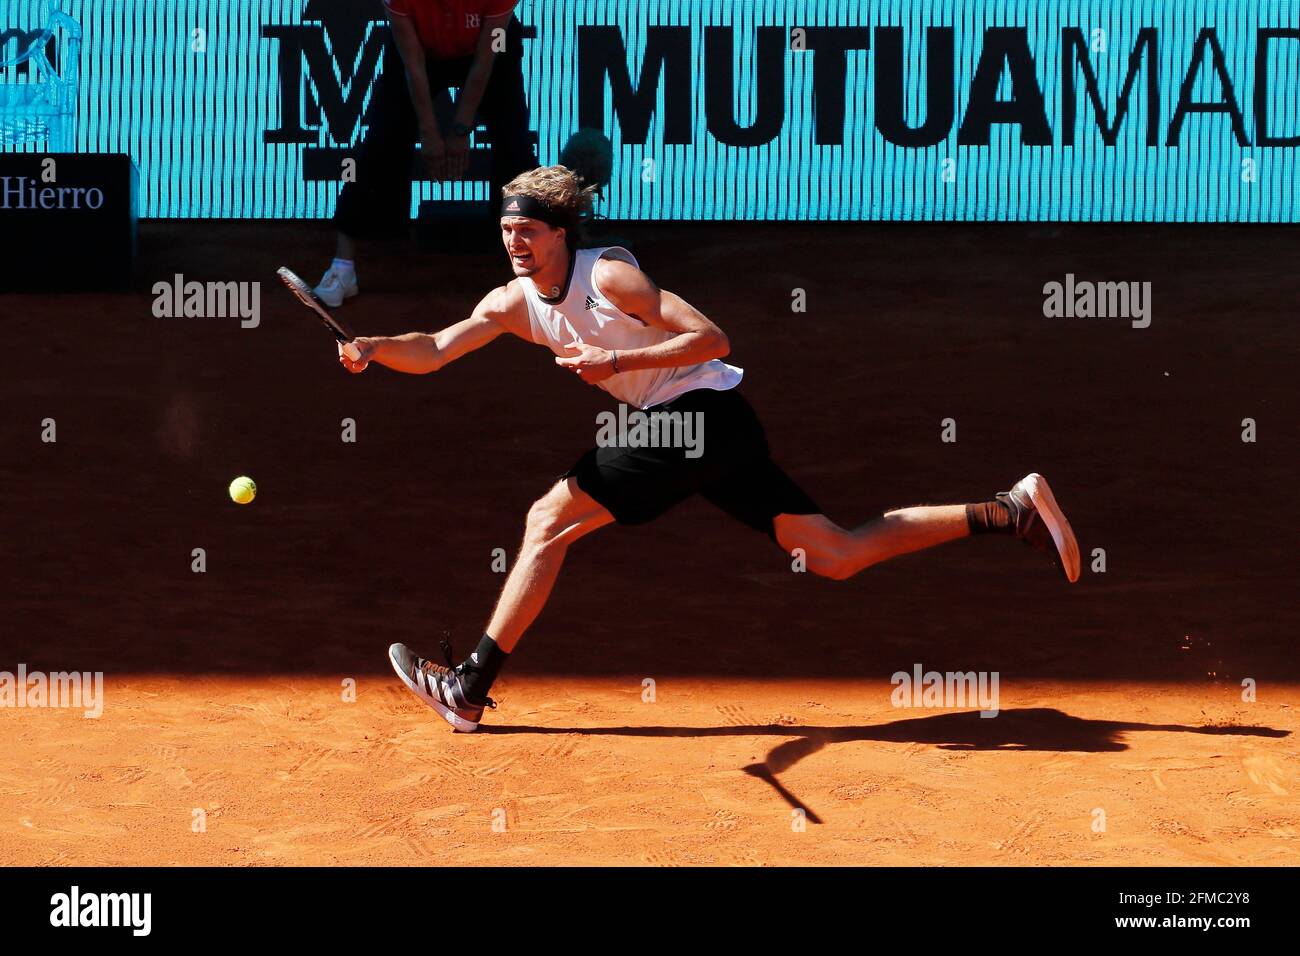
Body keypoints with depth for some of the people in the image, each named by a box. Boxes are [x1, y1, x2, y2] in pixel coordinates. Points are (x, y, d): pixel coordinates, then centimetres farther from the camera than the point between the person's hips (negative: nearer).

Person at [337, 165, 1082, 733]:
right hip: (712, 427, 9)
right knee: (837, 555, 5)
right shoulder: (513, 303, 8)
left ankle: (469, 687, -5)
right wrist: (374, 348, -19)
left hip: (703, 411, -9)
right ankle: (1011, 511, 5)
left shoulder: (608, 276, -13)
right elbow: (431, 353, 0)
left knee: (549, 520, -10)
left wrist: (617, 361, -23)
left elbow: (711, 338, -16)